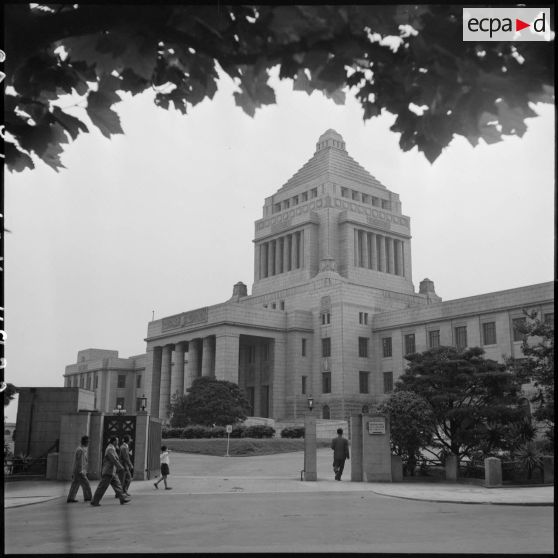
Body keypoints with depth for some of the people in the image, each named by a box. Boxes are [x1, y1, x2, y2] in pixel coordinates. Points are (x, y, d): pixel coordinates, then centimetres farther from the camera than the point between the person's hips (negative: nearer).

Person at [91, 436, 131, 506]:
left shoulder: (110, 448, 15)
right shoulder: (110, 449, -16)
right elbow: (114, 460, -23)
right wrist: (120, 467, -18)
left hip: (112, 472, 10)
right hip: (109, 471, -10)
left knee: (117, 484, 9)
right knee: (102, 487, -4)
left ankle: (123, 498, 11)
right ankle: (94, 502, 2)